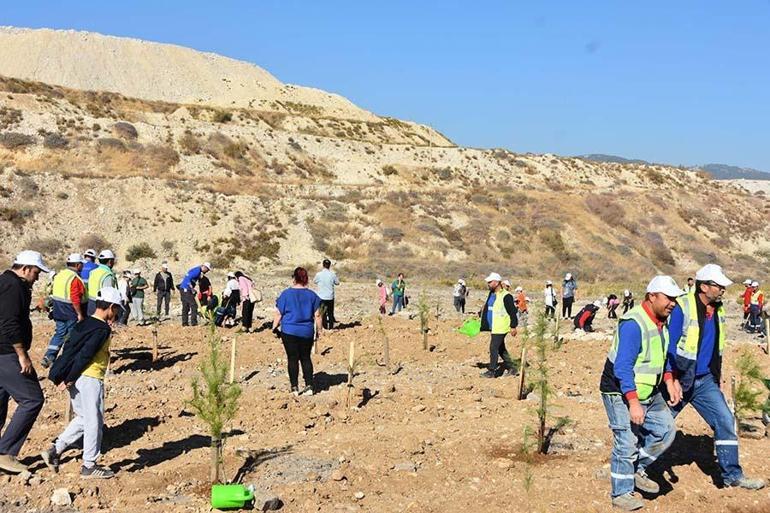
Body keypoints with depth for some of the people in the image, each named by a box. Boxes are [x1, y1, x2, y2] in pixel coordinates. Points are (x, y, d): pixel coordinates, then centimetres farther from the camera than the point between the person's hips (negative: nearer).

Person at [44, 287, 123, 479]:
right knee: (94, 422, 2)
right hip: (90, 379, -9)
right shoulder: (102, 329, -15)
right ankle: (89, 466, 9)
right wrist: (69, 379, -17)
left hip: (77, 379, 9)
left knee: (83, 419, 20)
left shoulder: (84, 324, 12)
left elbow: (70, 350, 11)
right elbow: (84, 355, -20)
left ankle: (54, 450, 16)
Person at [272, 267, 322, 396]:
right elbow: (317, 315, 2)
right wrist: (319, 331, 11)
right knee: (306, 358, 12)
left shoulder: (286, 294, -5)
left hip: (289, 331, -2)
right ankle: (309, 386, 7)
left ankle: (295, 387, 7)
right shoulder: (312, 295, 2)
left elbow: (278, 314, -4)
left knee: (292, 359, 4)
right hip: (307, 332, 2)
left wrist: (275, 328, 8)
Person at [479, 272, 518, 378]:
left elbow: (512, 312, -14)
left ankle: (491, 371, -1)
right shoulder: (491, 294, 12)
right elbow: (486, 308, 24)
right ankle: (511, 368, 25)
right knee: (501, 349, 15)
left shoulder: (506, 296, -15)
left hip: (500, 328, -9)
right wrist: (480, 315, 13)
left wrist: (513, 326, -15)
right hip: (493, 327, 9)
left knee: (493, 348, -8)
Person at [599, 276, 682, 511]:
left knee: (666, 430, 9)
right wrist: (633, 402, -32)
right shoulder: (633, 324, -25)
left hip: (648, 393, 9)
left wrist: (669, 381, 10)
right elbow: (623, 367, -28)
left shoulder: (661, 322, 5)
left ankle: (637, 469, 24)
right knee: (627, 443, -4)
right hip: (622, 394, -9)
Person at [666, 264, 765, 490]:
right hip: (678, 380, -6)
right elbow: (669, 346, -18)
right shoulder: (682, 308, -18)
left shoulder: (718, 310, 5)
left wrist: (716, 376, 18)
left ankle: (732, 475, 11)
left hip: (705, 380, 6)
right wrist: (672, 381, -22)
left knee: (725, 421, 1)